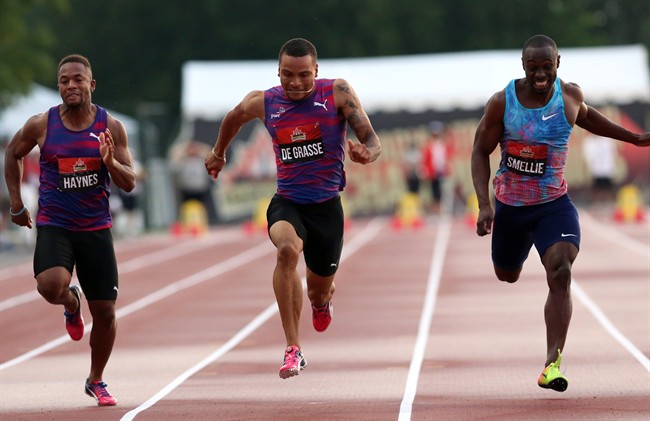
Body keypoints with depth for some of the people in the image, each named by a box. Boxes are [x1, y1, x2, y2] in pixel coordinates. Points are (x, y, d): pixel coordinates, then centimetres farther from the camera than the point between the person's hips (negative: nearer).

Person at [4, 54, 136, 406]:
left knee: (105, 311, 3)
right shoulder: (41, 125, -5)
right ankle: (71, 304, 9)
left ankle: (96, 381, 26)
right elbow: (12, 154, 13)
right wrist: (16, 204, 11)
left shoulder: (111, 127, -3)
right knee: (51, 285, -30)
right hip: (53, 225, -1)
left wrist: (111, 162, -22)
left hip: (96, 228, 1)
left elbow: (130, 184, -2)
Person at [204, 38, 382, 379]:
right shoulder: (262, 103, -2)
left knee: (319, 290, 13)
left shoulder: (337, 93, -8)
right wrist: (218, 153, 35)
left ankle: (321, 299, 57)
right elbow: (234, 117, 21)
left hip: (327, 205, 0)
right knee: (287, 249, -34)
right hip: (286, 202, 0)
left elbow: (372, 140, -9)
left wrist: (366, 153, -33)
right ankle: (293, 349, -33)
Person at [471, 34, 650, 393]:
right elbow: (480, 152, -7)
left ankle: (552, 364, -24)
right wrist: (484, 205, -17)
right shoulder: (502, 103, -15)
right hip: (510, 205, 0)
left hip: (554, 205, 0)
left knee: (560, 273, -23)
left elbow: (584, 115, 17)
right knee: (507, 276, 21)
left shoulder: (570, 95, -8)